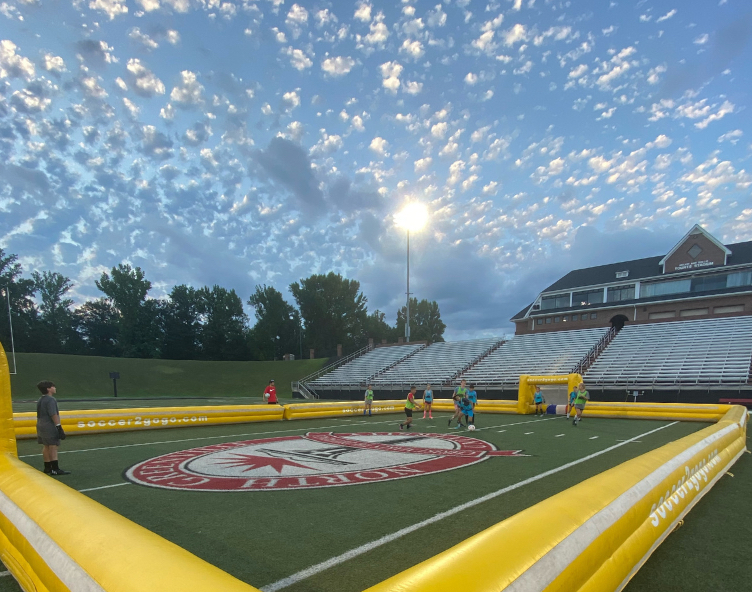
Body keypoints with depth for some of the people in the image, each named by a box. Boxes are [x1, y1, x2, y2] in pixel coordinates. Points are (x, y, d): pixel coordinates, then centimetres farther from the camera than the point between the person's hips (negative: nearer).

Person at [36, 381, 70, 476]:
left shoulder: (40, 400, 14)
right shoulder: (50, 400, -17)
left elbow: (40, 415, 19)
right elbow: (54, 415, -22)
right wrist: (59, 427, -21)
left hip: (41, 426, 10)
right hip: (50, 427, -10)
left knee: (46, 447, 15)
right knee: (53, 447, -7)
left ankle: (47, 468, 22)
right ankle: (55, 469, -6)